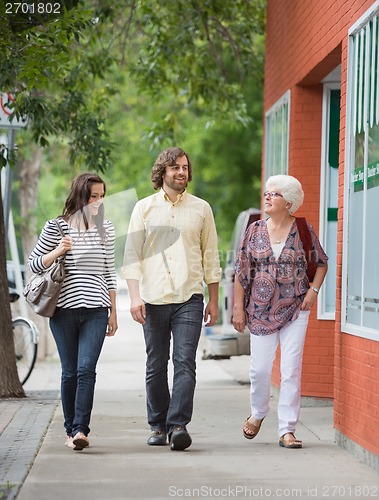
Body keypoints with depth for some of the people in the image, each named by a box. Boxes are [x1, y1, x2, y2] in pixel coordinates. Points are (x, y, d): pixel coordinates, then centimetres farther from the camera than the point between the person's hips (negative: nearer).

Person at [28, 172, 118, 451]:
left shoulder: (106, 229, 9)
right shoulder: (57, 227, 1)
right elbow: (34, 264, 5)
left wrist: (113, 312, 15)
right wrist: (58, 252, -13)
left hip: (96, 310, 1)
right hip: (64, 310, -1)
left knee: (86, 369, -12)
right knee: (70, 372, 4)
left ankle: (80, 429, -16)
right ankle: (71, 429, 16)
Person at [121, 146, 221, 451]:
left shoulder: (201, 209, 10)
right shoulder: (145, 208, 8)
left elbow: (210, 256, 14)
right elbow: (132, 255, 4)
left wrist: (214, 300, 10)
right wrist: (135, 296, -7)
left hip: (189, 298, -1)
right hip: (153, 299, 1)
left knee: (185, 362, -12)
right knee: (156, 366, 5)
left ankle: (178, 425, -16)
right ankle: (158, 426, 15)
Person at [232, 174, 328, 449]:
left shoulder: (303, 230, -1)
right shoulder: (254, 230, 3)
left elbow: (321, 262, 12)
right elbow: (242, 271, 6)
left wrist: (313, 290, -3)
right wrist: (238, 307, 2)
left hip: (295, 308, -1)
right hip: (261, 310, 2)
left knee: (292, 369, -5)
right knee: (260, 368, 3)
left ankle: (287, 429, 2)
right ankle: (258, 413, 32)